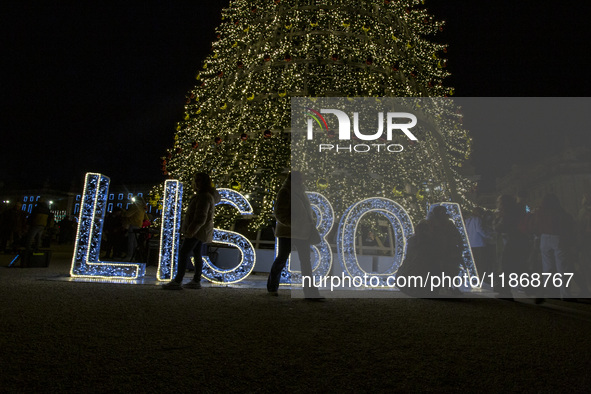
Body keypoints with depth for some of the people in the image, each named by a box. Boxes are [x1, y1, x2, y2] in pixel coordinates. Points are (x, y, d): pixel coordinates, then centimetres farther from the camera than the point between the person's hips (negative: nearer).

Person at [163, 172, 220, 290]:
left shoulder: (204, 197, -18)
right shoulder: (208, 196, 15)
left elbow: (201, 217, -25)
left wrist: (192, 230, -27)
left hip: (197, 231, -11)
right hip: (200, 232, 11)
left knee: (184, 253, -9)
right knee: (197, 255, 12)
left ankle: (177, 281, -9)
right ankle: (196, 281, 16)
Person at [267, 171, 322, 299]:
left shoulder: (300, 191, 12)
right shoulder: (285, 192, -11)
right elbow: (280, 214, -18)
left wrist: (311, 221, 5)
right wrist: (294, 224, -24)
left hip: (302, 233, 7)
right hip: (287, 232, -7)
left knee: (306, 261, 5)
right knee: (282, 259, 5)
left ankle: (310, 292, 8)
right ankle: (272, 287, 25)